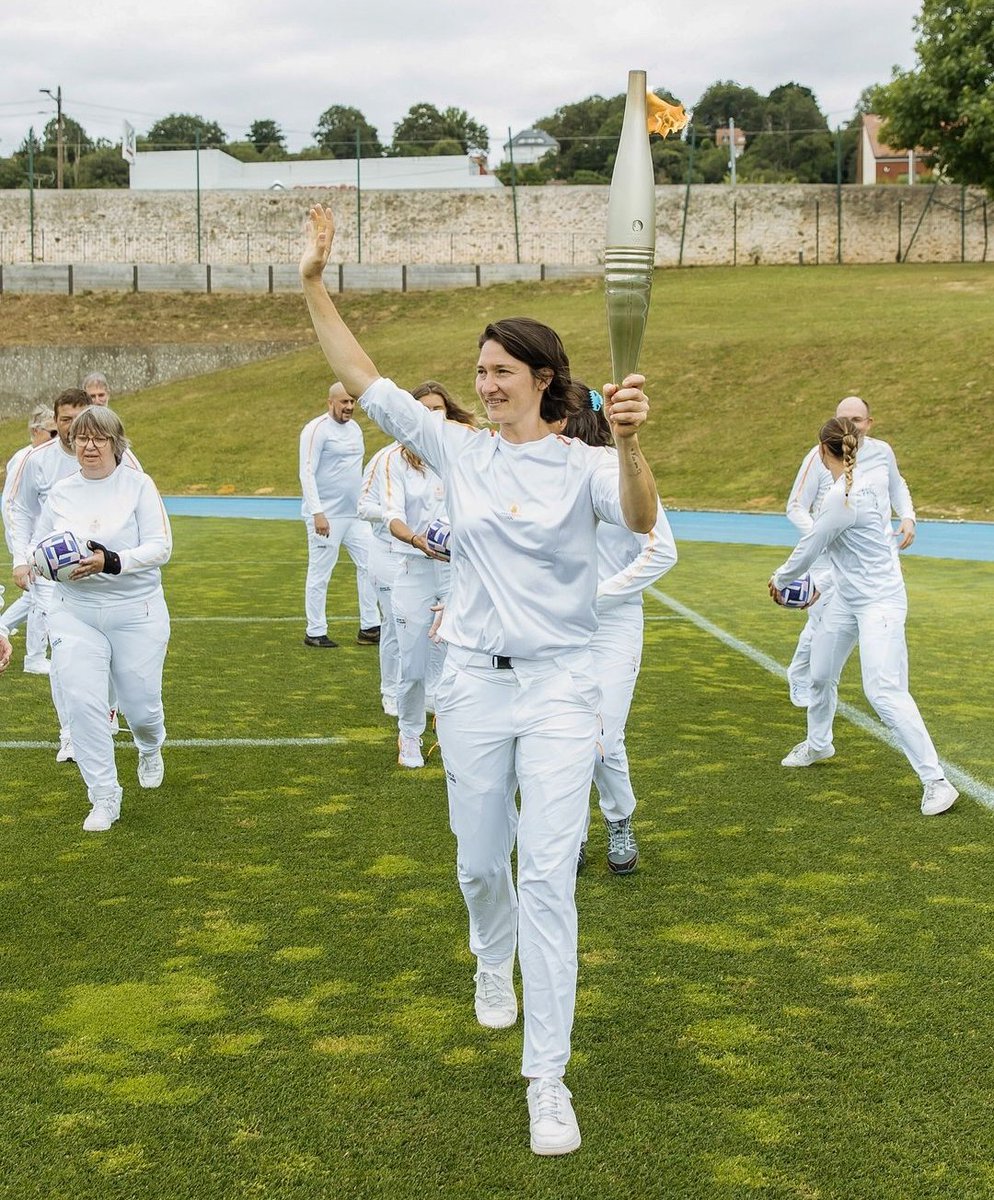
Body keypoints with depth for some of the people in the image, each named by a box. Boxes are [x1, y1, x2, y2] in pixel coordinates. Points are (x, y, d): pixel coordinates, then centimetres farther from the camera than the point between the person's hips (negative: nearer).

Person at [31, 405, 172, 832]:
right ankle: (104, 799, 1)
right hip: (74, 612, 2)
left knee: (142, 706, 6)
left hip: (136, 612, -2)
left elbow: (160, 548, -11)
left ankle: (150, 749, 44)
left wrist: (111, 562, -25)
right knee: (82, 702, -12)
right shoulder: (59, 493, 6)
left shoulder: (138, 485, -5)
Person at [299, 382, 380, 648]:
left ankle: (369, 628, 11)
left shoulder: (354, 428, 13)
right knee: (320, 574, -1)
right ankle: (315, 633, 8)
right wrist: (317, 513, -23)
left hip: (355, 515, 8)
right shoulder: (316, 429, -11)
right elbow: (307, 473, -16)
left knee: (369, 564, 5)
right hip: (326, 516, -8)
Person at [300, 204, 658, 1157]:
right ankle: (494, 966, 49)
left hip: (559, 688, -3)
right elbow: (366, 382, 4)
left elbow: (640, 519, -25)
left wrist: (629, 443, -44)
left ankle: (548, 1081, -3)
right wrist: (314, 288, -3)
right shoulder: (457, 451, 5)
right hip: (473, 684, 3)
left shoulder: (581, 467, -4)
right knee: (480, 865, 15)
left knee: (547, 877, -8)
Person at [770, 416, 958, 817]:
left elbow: (808, 550, -14)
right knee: (821, 675, 20)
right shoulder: (866, 477, 2)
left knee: (884, 691, -16)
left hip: (878, 602, -10)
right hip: (847, 598, 10)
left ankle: (936, 782, -13)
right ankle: (817, 743, 45)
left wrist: (780, 579, 5)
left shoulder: (843, 496, -24)